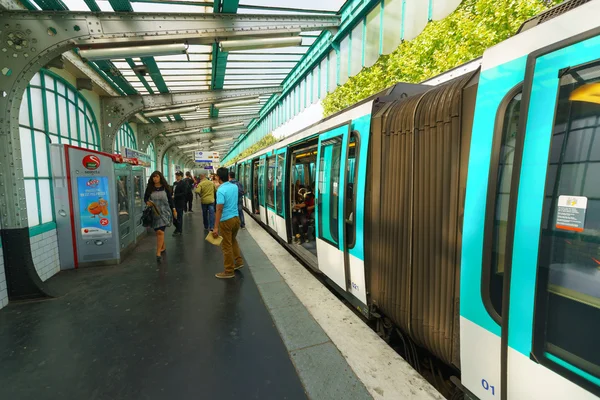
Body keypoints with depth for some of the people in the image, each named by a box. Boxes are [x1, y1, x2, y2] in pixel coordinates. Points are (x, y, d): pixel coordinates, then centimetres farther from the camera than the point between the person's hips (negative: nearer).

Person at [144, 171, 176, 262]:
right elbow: (145, 198, 10)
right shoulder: (149, 188, 2)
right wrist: (147, 202, -14)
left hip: (164, 212, -3)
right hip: (154, 212, 3)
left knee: (160, 231, -14)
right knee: (158, 232, 14)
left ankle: (158, 252, -11)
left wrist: (174, 210, 3)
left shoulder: (165, 187, -2)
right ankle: (163, 247, 36)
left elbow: (170, 199, 4)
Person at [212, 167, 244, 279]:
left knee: (226, 246, 5)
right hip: (236, 218, 7)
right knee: (233, 240, 28)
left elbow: (219, 210, -22)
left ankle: (229, 271, 16)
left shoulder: (221, 190, -18)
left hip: (226, 221, -7)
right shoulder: (235, 187, 3)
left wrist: (216, 227, -20)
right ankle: (238, 261, 34)